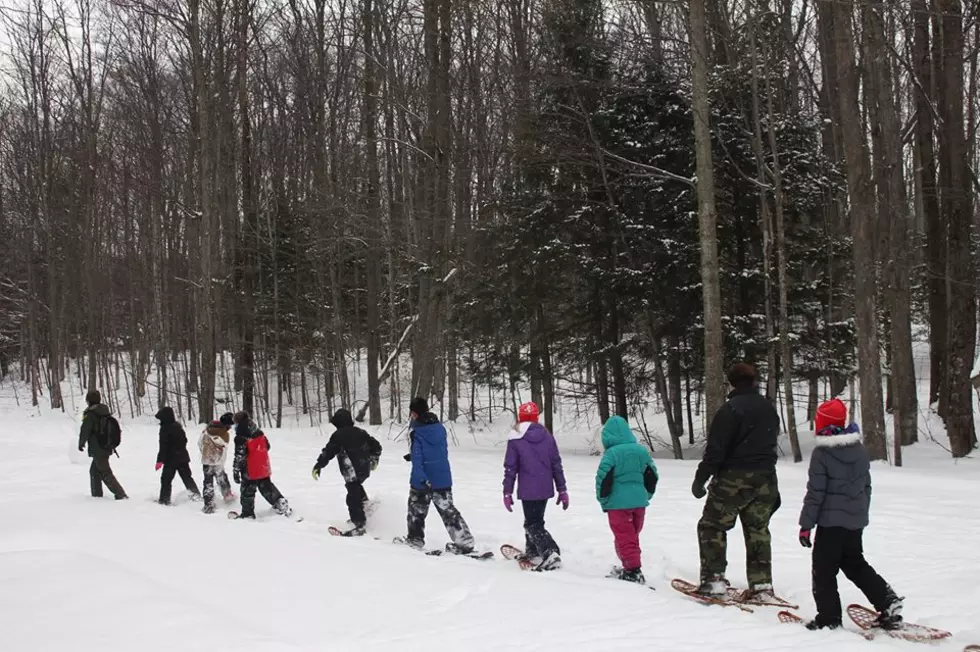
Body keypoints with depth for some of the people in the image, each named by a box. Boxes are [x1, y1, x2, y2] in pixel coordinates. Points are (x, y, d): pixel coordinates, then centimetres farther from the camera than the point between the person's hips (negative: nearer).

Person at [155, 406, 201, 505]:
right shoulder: (178, 426, 7)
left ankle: (164, 500, -1)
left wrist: (160, 460, -19)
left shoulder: (165, 428, -17)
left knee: (166, 480, 0)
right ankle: (196, 494, 20)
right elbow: (184, 440, 19)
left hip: (171, 459, -7)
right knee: (187, 477, 17)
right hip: (183, 457, 8)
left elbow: (163, 446, -20)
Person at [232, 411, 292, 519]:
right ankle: (281, 504, 19)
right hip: (264, 468, 6)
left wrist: (236, 471, -12)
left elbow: (239, 456, -19)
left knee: (247, 491, 6)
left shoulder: (241, 439, -19)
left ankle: (247, 513, 11)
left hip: (250, 471, -6)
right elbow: (267, 447, 14)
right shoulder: (260, 434, 1)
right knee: (267, 488, 19)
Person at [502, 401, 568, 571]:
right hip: (546, 488, 5)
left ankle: (551, 553, -22)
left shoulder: (515, 439, -8)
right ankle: (532, 552, 33)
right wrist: (562, 490, 11)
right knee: (534, 519, 23)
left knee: (534, 525, -1)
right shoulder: (547, 436, 4)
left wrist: (507, 492, 0)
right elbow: (556, 464, 6)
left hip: (528, 490, -5)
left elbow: (510, 468, -7)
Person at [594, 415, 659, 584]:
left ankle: (634, 572, -2)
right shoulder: (641, 450, 4)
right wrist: (646, 495, 21)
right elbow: (652, 476, 10)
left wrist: (603, 500, -1)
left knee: (624, 538, 3)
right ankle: (631, 567, 32)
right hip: (639, 502, 6)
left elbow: (603, 478, -16)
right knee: (633, 536, 20)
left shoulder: (611, 453, -14)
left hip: (618, 503, -6)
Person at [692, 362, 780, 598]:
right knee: (758, 530, 13)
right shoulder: (770, 409, 10)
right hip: (765, 479, 7)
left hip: (734, 480, -7)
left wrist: (700, 479, -11)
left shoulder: (730, 409, -14)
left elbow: (716, 449, -17)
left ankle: (714, 579, -1)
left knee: (712, 526, 4)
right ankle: (761, 583, 12)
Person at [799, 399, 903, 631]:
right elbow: (866, 486, 15)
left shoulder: (822, 453, -14)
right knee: (855, 563, 20)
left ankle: (829, 617, 5)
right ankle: (888, 601, 11)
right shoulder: (860, 450, 6)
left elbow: (815, 492, -14)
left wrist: (806, 524, -9)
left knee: (824, 569, 3)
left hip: (831, 521, -7)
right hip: (856, 520, 7)